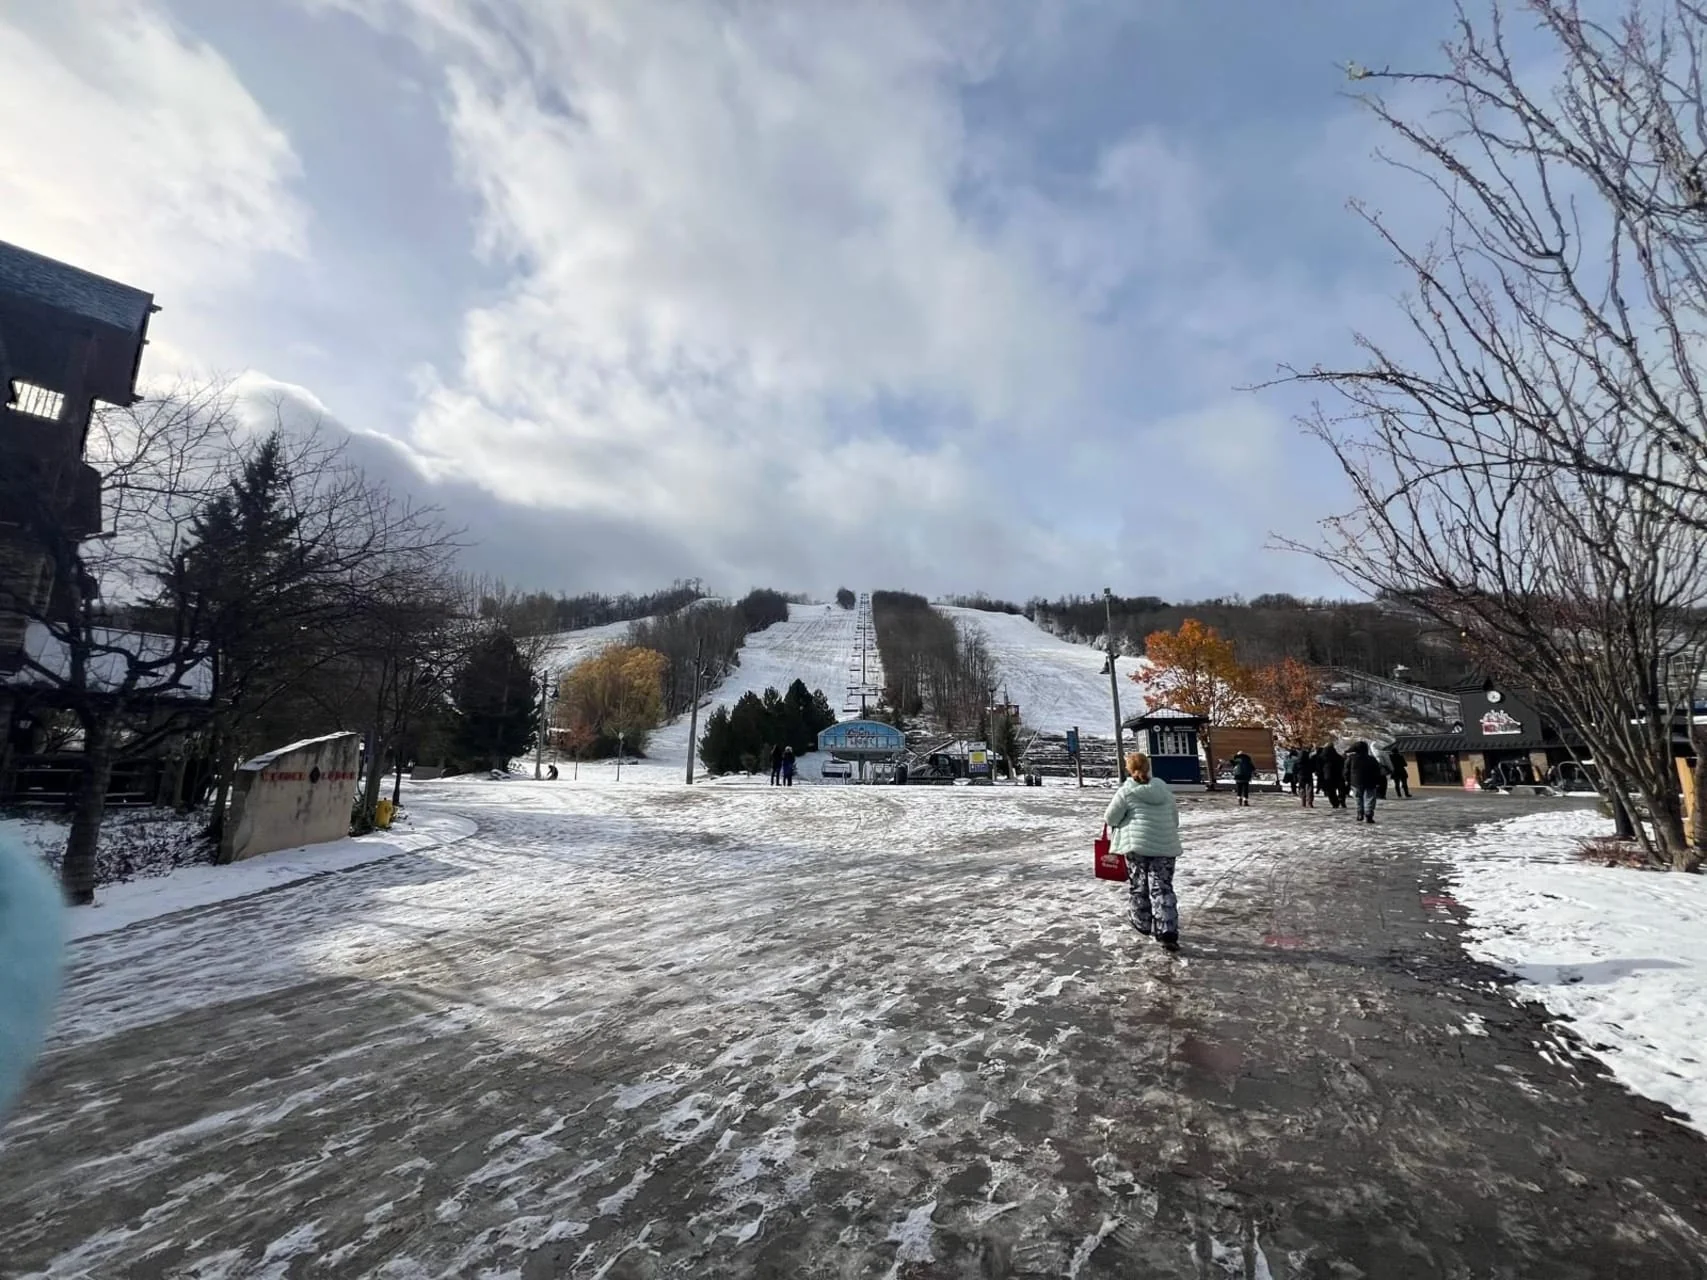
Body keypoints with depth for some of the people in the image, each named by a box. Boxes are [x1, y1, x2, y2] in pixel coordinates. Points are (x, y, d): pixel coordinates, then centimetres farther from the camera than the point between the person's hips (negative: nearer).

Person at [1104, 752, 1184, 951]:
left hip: (1137, 844, -3)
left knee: (1139, 886, 14)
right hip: (1165, 845, 3)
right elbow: (1175, 817, 14)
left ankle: (1143, 923, 28)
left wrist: (1118, 824, 18)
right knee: (1162, 887, 5)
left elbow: (1111, 818, -4)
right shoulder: (1164, 788, 6)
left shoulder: (1126, 791, -8)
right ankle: (1167, 932, -3)